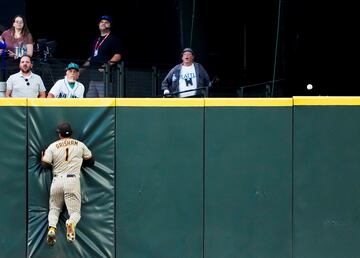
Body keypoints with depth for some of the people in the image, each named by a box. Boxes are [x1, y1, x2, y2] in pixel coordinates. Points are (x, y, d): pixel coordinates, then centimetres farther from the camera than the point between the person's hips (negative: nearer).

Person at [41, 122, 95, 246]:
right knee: (75, 211, 2)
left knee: (54, 208, 18)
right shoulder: (80, 145, 9)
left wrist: (42, 158, 23)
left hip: (57, 181, 1)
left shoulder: (52, 146, 5)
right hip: (72, 181, -1)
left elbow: (45, 165, 1)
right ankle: (71, 223, -35)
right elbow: (91, 161, 16)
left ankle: (51, 227, -14)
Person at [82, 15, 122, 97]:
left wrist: (107, 64, -24)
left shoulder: (113, 39, -1)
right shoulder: (96, 40, 24)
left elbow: (118, 56, -11)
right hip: (93, 76, 8)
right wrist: (83, 66, 18)